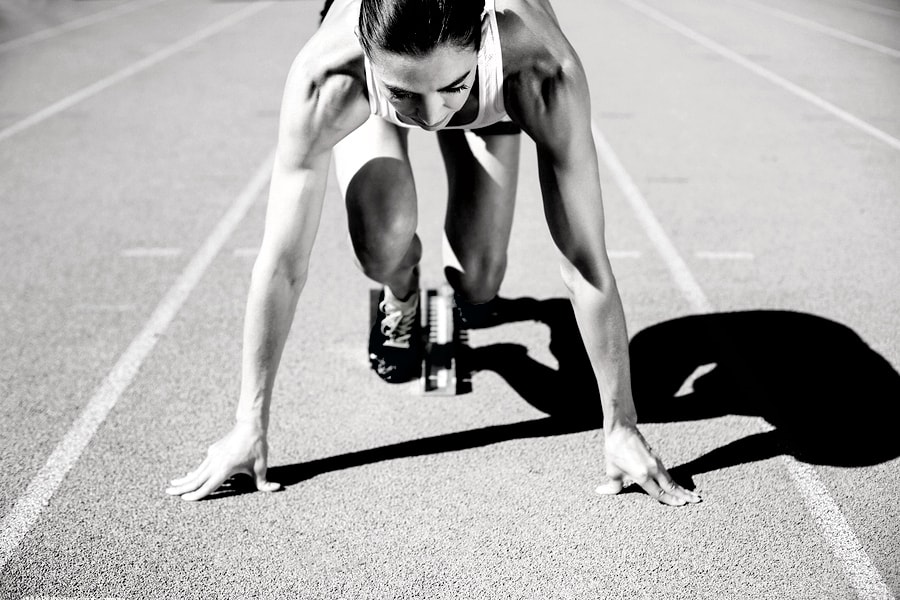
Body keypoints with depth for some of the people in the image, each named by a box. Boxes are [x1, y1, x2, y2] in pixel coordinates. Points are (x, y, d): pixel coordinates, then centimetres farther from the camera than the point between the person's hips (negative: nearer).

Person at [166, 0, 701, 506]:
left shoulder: (542, 68, -45)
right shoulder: (324, 76, -45)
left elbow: (585, 259, -39)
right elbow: (284, 262, -37)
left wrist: (621, 427, -34)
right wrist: (249, 426, -31)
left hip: (489, 100, 1)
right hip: (365, 90, 0)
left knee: (477, 285, -9)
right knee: (383, 251, -26)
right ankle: (402, 295, 12)